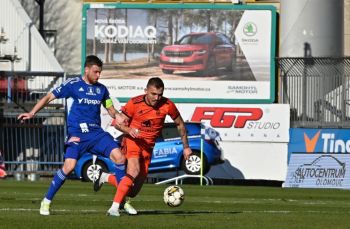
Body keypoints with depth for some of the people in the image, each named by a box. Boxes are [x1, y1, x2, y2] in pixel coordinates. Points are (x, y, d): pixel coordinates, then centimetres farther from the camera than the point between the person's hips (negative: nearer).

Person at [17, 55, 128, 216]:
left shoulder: (101, 89, 13)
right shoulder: (73, 84, 0)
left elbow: (110, 109, 21)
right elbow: (49, 97, 2)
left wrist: (118, 117, -4)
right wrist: (32, 113, -8)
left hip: (96, 132, 4)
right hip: (77, 134, -4)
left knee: (119, 157, -13)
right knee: (69, 166, -20)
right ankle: (46, 201, -2)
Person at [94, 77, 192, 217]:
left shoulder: (167, 105, -10)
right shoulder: (135, 103, -15)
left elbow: (180, 124, 6)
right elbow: (119, 123, -7)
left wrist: (186, 147, 9)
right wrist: (129, 130, -28)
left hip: (148, 146, 4)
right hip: (132, 141, -4)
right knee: (134, 172, -33)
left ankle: (106, 177, 32)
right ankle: (115, 207, -28)